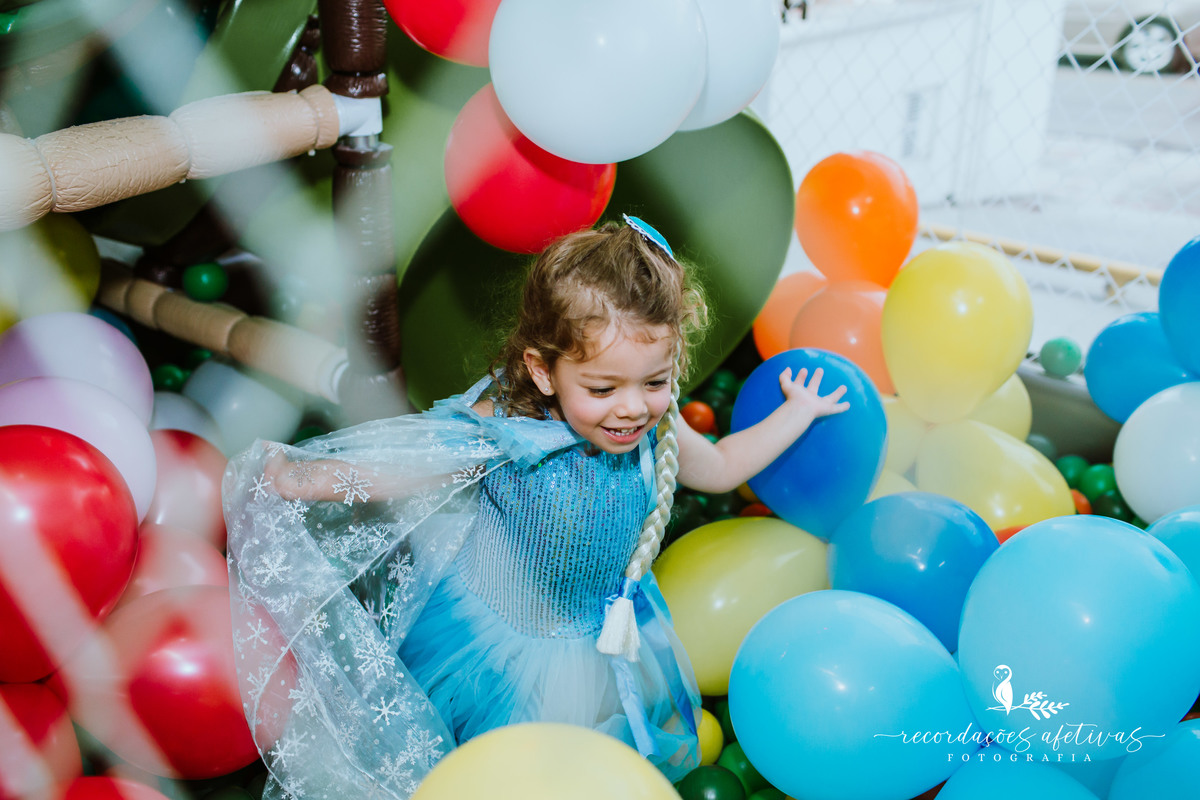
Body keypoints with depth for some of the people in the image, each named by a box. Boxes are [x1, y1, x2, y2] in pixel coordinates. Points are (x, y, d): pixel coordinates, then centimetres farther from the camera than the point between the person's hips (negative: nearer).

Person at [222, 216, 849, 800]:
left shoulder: (656, 430, -14)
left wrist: (797, 412, 11)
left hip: (605, 633, 4)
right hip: (499, 638, -4)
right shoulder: (501, 436, -30)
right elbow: (399, 468, -18)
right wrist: (304, 477, -31)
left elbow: (720, 467, 7)